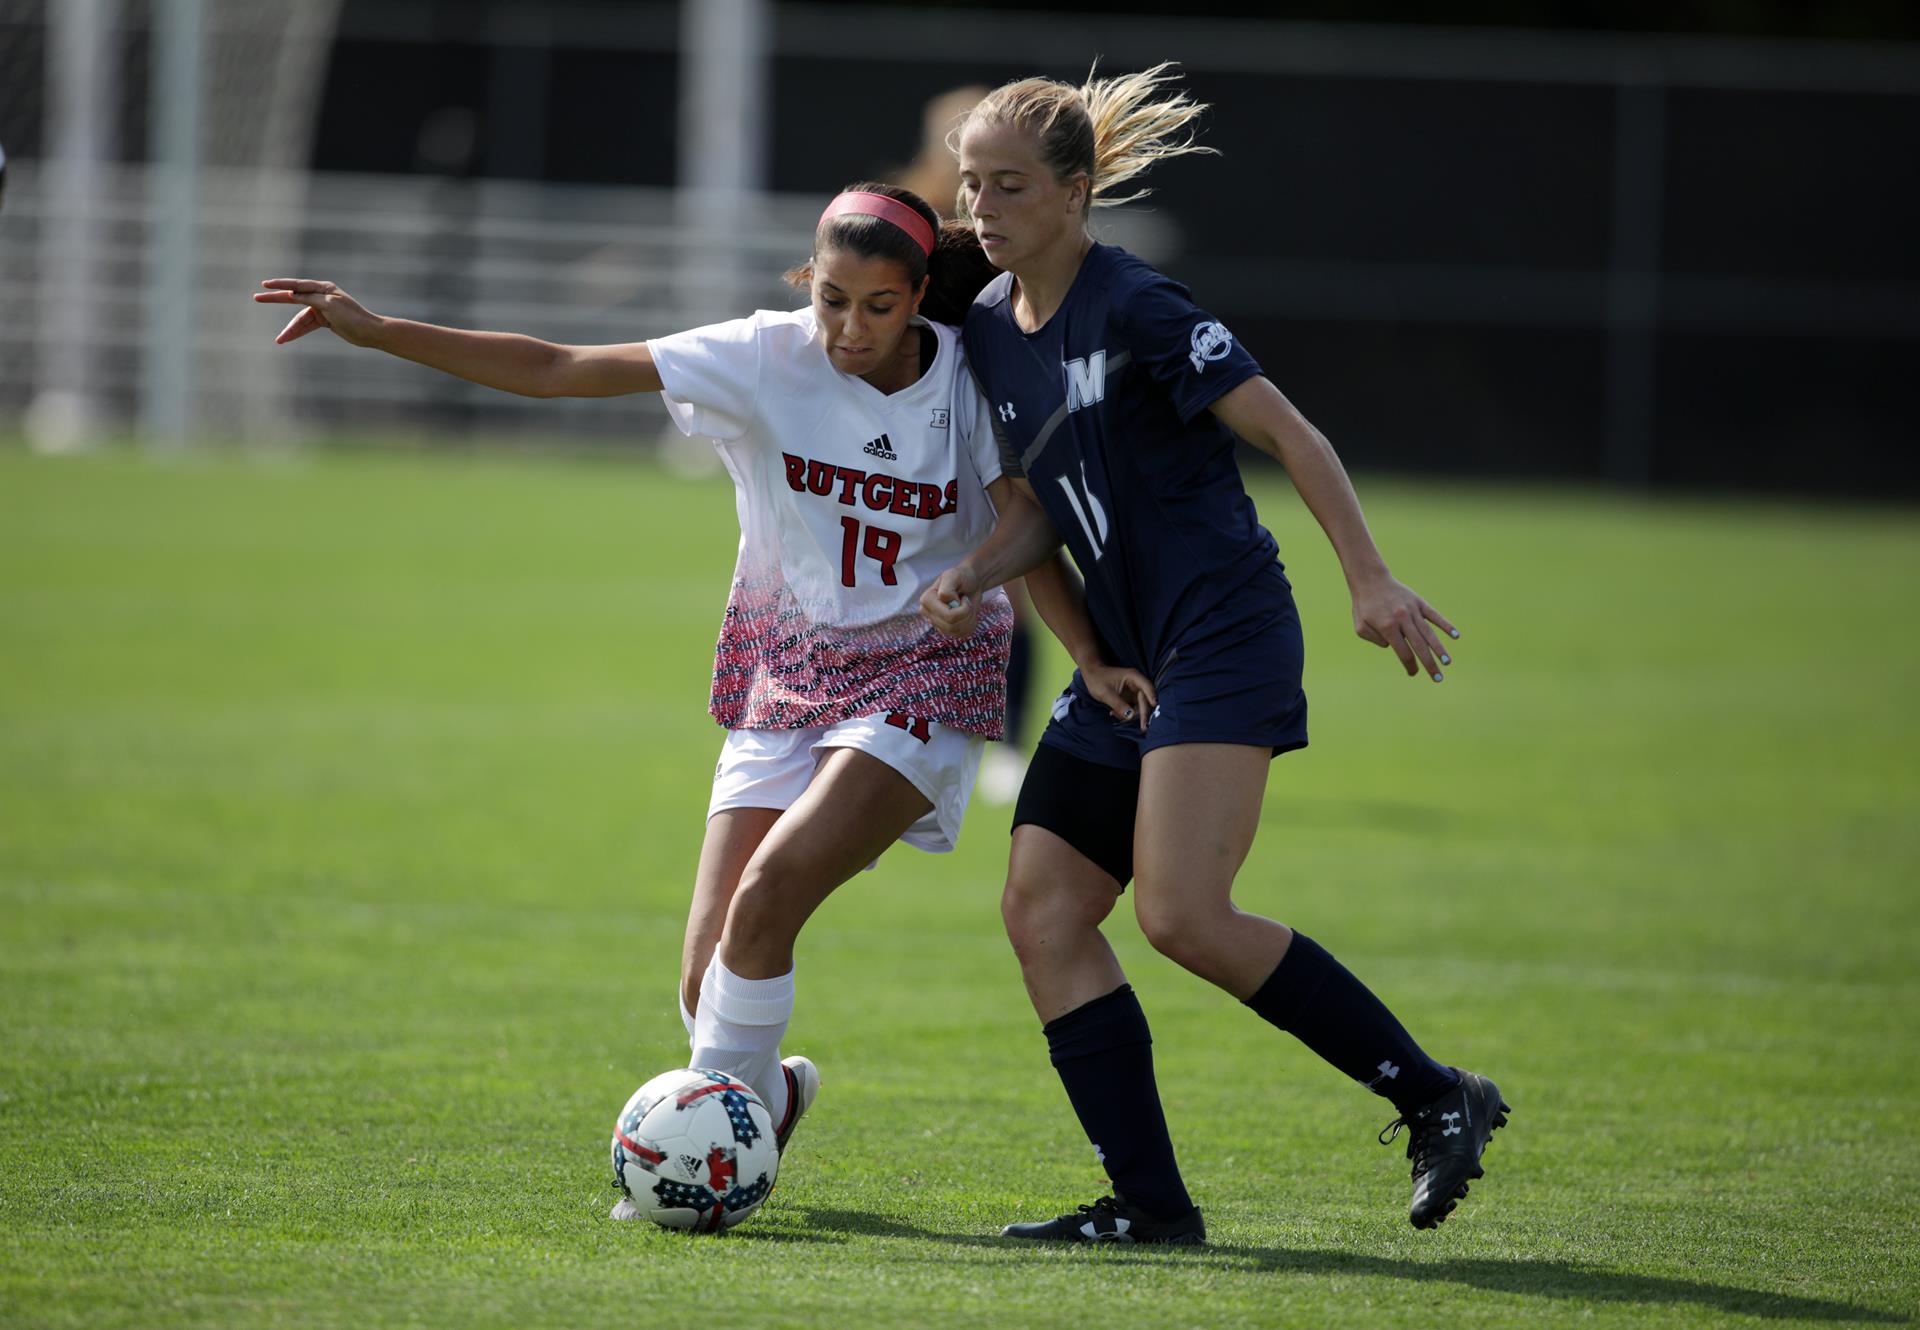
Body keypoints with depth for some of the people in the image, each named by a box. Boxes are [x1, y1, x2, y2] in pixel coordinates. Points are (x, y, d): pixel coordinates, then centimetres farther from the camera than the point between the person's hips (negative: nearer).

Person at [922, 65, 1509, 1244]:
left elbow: (1290, 434, -14)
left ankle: (1438, 1098, -8)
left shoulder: (1135, 308, -13)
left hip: (1224, 639, -9)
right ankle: (1150, 1202, 2)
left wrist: (1371, 581, -21)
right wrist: (976, 575, -1)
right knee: (1041, 911, 0)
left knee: (1182, 915, -19)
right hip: (1124, 658, 9)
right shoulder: (991, 329, 11)